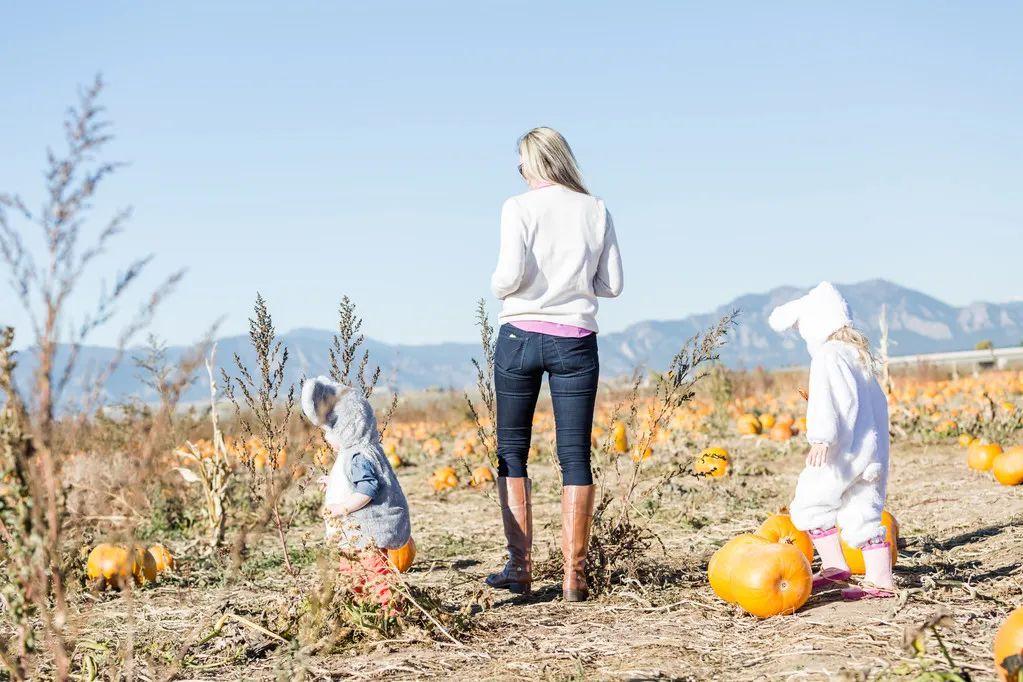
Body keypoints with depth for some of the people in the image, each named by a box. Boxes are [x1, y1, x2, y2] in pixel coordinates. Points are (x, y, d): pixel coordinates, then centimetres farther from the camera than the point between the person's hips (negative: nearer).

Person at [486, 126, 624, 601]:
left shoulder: (519, 208, -4)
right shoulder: (596, 210, 5)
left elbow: (511, 274, -16)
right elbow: (612, 284, 5)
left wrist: (498, 287, 6)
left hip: (520, 336, -2)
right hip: (575, 343, 2)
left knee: (512, 452, 10)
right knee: (575, 457, 4)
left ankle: (519, 565, 4)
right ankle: (574, 575, 1)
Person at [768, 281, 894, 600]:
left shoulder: (827, 356, -9)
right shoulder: (859, 355, 19)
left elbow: (826, 399, -24)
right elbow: (878, 400, 26)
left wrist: (821, 438, -33)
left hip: (842, 451, -9)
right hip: (874, 449, 9)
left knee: (809, 504, 2)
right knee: (863, 513, 11)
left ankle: (834, 565, -2)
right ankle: (880, 579, 8)